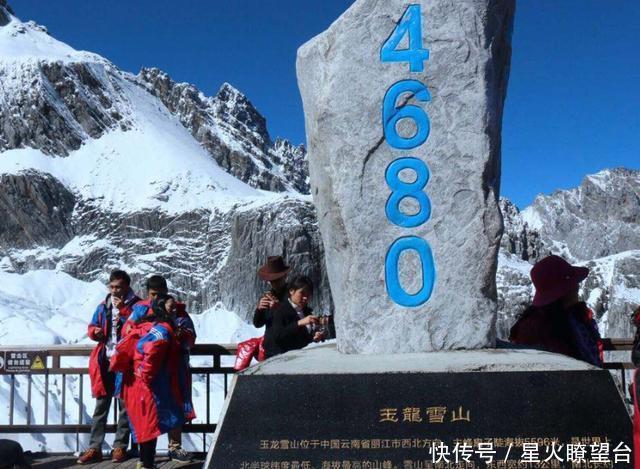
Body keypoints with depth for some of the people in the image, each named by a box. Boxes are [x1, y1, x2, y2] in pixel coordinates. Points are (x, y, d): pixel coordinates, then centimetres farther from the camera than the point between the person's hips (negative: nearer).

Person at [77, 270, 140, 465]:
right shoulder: (103, 306, 12)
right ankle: (94, 448, 9)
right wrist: (95, 331, -5)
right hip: (105, 361, 4)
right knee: (101, 405, 6)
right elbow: (92, 327, 17)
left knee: (125, 405, 2)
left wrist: (123, 310, -19)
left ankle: (120, 447, 10)